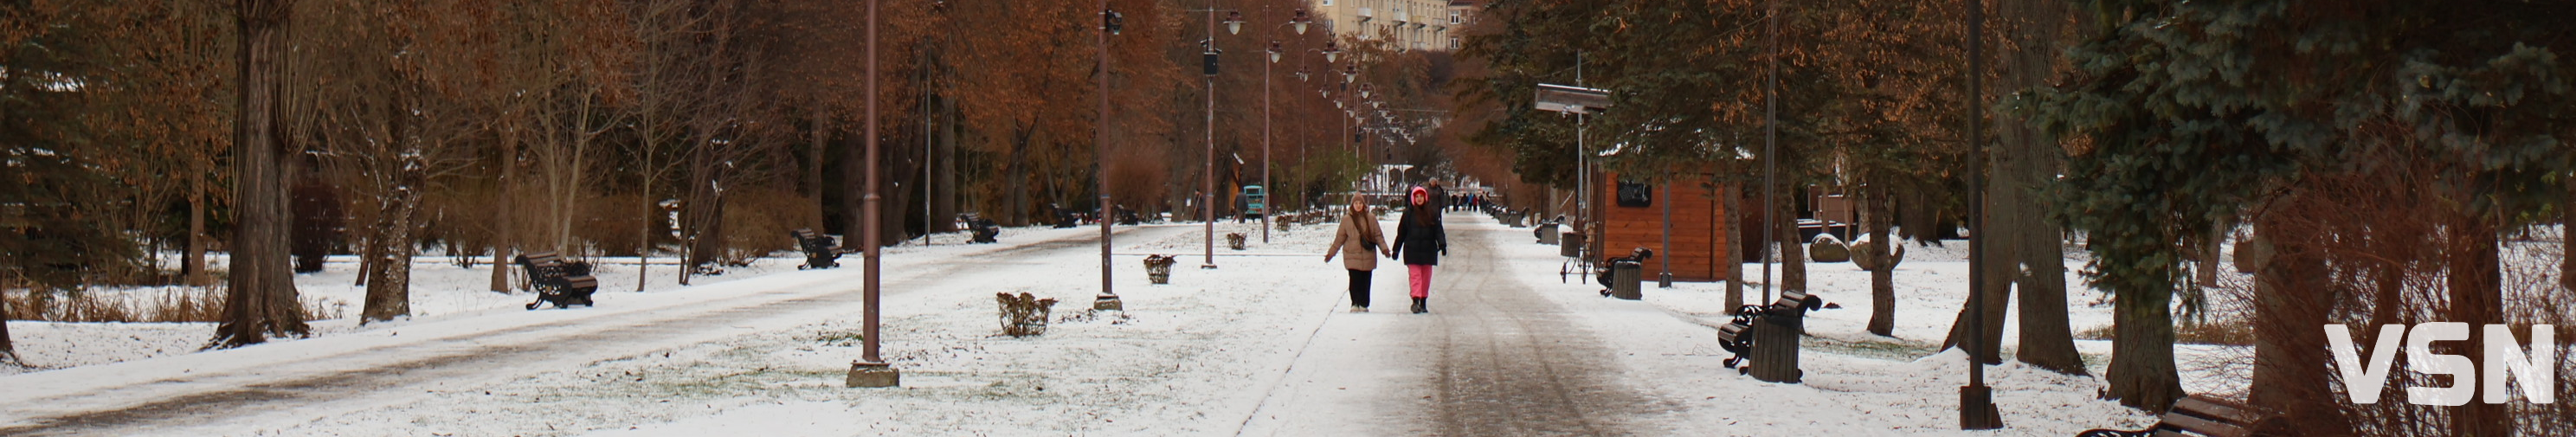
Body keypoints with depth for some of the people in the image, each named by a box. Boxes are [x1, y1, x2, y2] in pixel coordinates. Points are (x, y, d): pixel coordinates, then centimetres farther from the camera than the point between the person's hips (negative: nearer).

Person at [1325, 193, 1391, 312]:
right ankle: (1355, 304, -1)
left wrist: (1384, 248, -4)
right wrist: (1331, 253, 8)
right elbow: (1340, 238, 9)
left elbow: (1378, 235, 9)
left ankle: (1364, 304, 13)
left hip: (1368, 255, 1)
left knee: (1365, 280, 3)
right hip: (1352, 255, -1)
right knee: (1354, 279, -9)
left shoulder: (1371, 218, 6)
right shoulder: (1347, 219, 4)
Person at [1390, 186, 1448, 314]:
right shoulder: (1409, 213, 1)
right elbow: (1401, 232, 6)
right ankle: (1416, 301, -22)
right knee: (1415, 275, -12)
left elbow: (1438, 230, 5)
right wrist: (1396, 250, 7)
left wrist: (1442, 244, -10)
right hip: (1412, 249, -2)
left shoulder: (1432, 213, 4)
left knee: (1426, 277, 7)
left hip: (1428, 249, 2)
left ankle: (1423, 303, 16)